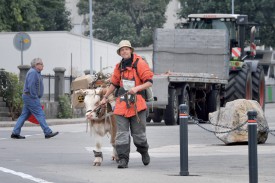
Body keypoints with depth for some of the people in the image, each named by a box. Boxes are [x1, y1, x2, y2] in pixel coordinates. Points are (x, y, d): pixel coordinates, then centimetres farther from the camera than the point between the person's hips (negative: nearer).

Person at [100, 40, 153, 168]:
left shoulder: (140, 64, -5)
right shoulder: (119, 66, 13)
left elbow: (149, 82, -9)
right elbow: (114, 83, 26)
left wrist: (137, 88, -23)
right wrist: (105, 97, 29)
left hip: (137, 103, -4)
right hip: (122, 104, 4)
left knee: (138, 133, 3)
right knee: (122, 133, -4)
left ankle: (144, 152, 30)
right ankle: (123, 159, -4)